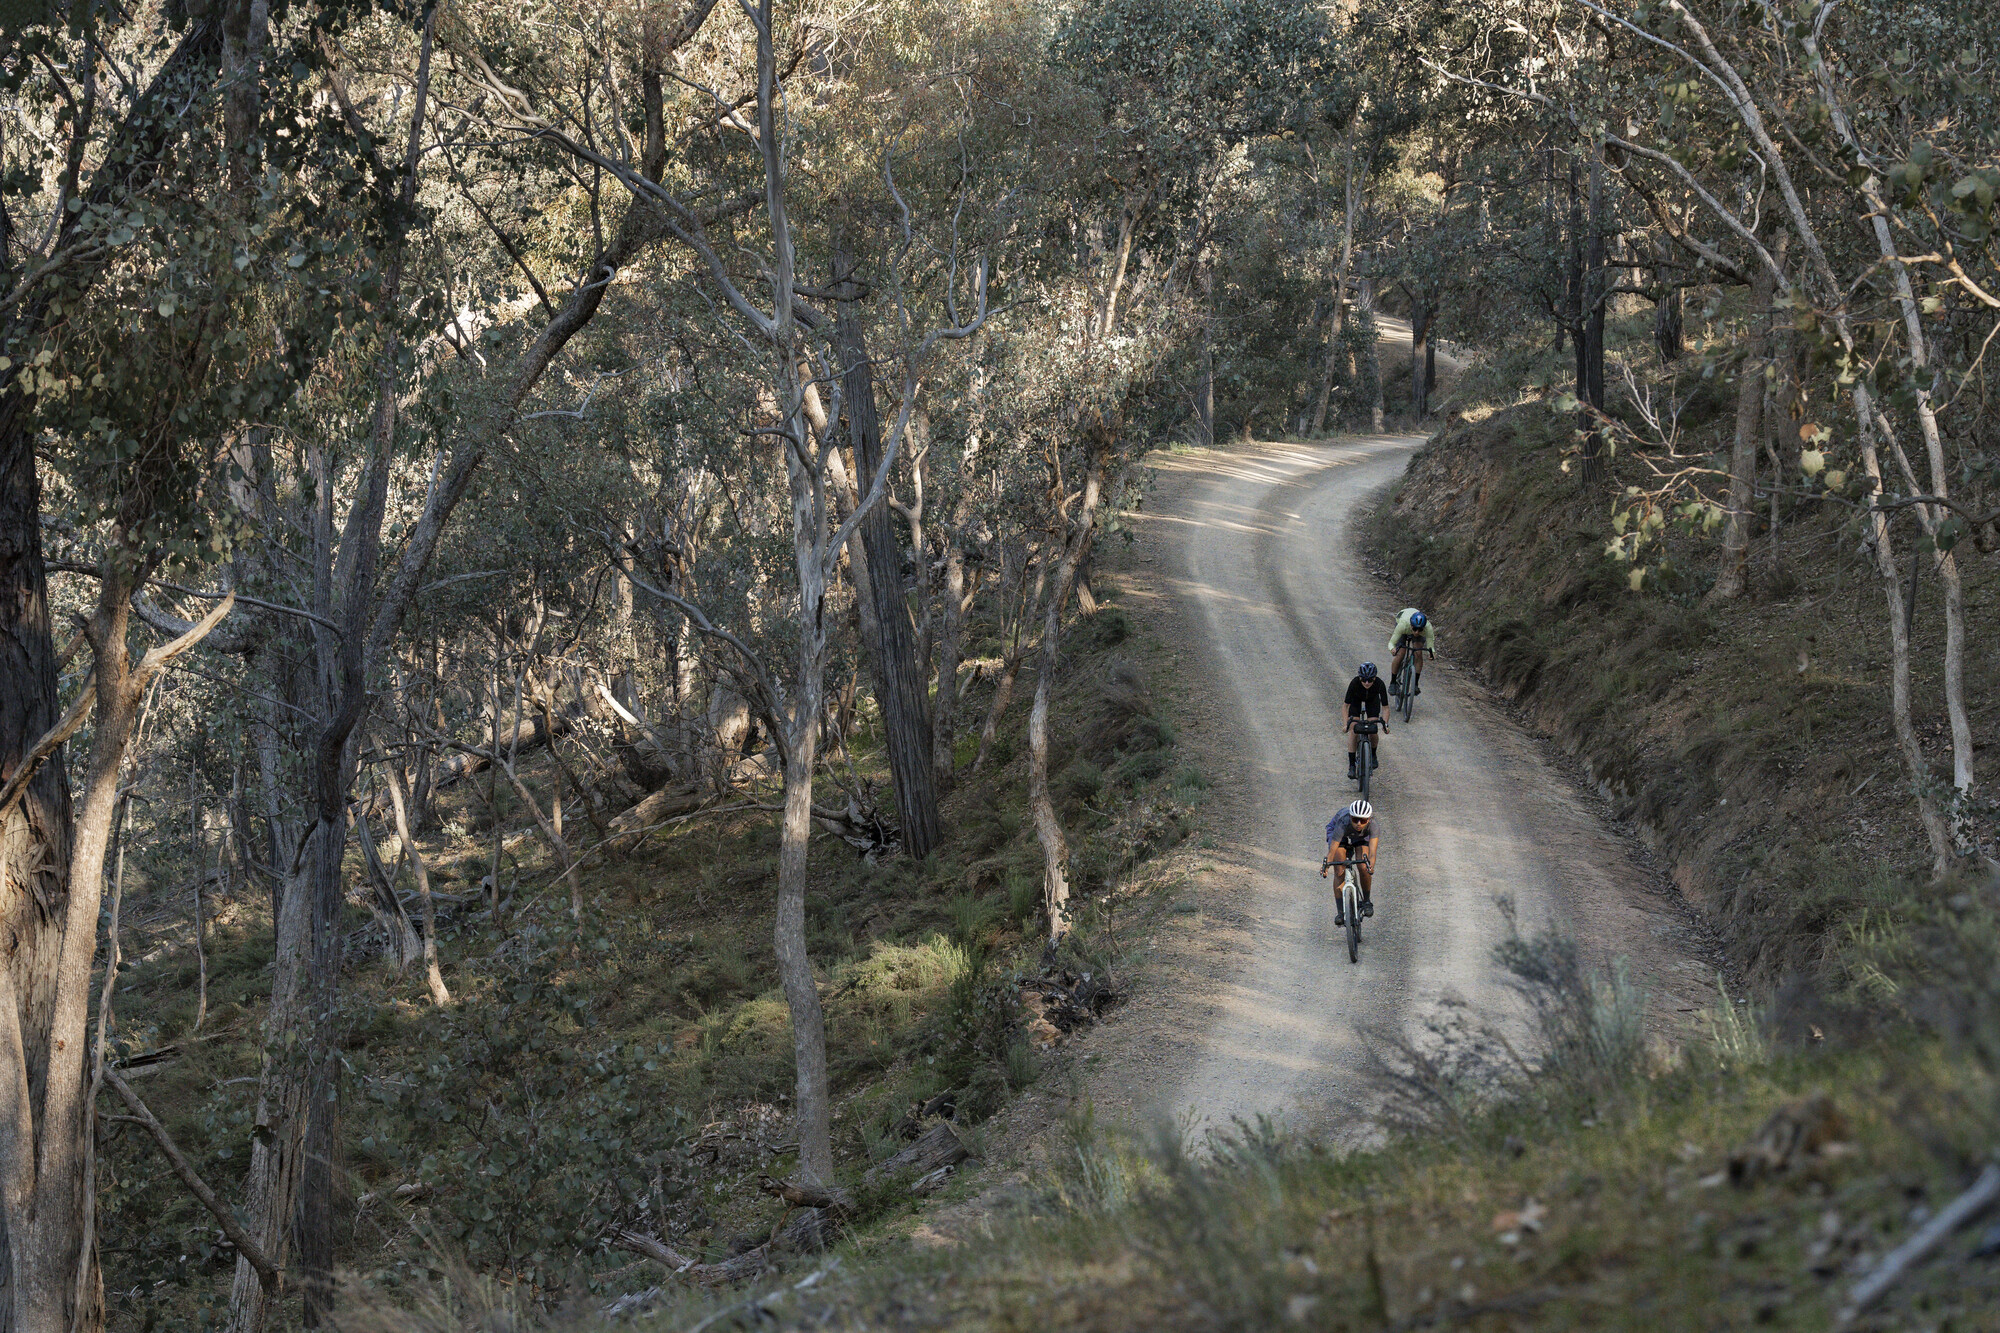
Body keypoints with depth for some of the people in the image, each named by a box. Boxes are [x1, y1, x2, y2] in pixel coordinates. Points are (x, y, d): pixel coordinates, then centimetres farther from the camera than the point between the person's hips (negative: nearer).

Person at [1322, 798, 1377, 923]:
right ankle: (1340, 912, -6)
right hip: (1338, 833, -1)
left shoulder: (1372, 824, -38)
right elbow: (1332, 850, -45)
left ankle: (1367, 900, 9)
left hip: (1362, 837, 1)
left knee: (1363, 868, -18)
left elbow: (1372, 851, -47)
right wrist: (1326, 865, -62)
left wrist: (1370, 865, -66)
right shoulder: (1343, 823, -42)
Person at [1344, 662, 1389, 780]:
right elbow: (1345, 706, -32)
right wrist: (1345, 724, -43)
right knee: (1353, 730, -15)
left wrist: (1385, 724, -42)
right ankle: (1351, 765, -8)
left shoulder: (1379, 684, -36)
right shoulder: (1354, 683, -38)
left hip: (1372, 700, 1)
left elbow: (1385, 707, -30)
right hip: (1356, 699, -1)